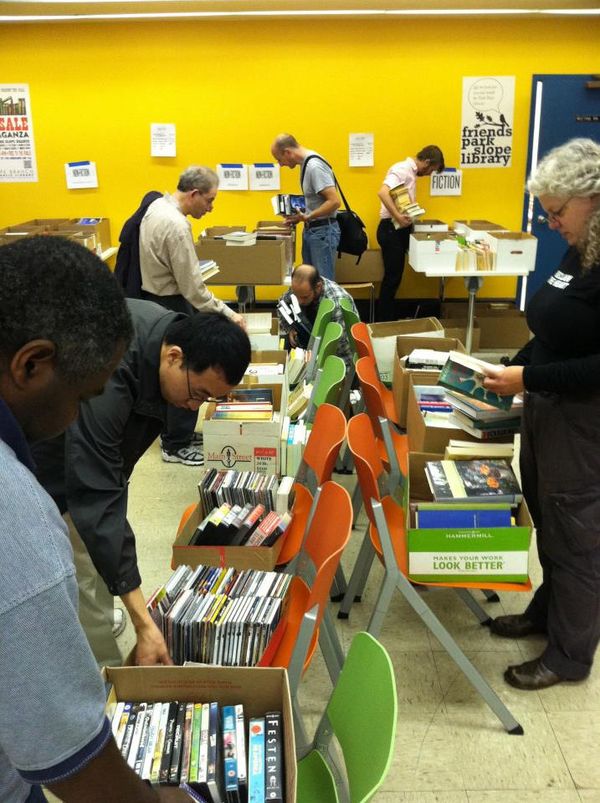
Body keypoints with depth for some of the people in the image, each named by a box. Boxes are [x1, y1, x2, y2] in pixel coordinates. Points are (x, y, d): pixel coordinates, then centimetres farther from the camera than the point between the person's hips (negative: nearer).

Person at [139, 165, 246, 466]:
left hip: (154, 299, 10)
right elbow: (193, 287, -25)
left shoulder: (157, 207, 5)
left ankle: (176, 431, 32)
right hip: (170, 307, -10)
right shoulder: (177, 226, -25)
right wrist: (227, 314, -18)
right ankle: (176, 445, 10)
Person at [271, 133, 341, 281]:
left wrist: (307, 217, -23)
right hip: (311, 230, 10)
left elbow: (334, 201, -25)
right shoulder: (306, 163, 10)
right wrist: (300, 214, 6)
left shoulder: (315, 166, -19)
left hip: (323, 231, -10)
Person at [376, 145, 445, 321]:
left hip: (400, 229, 11)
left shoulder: (411, 172, 16)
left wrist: (410, 215, 10)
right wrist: (398, 216, -34)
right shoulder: (402, 169, -15)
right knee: (392, 277, -3)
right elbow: (383, 192, -30)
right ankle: (383, 322, 5)